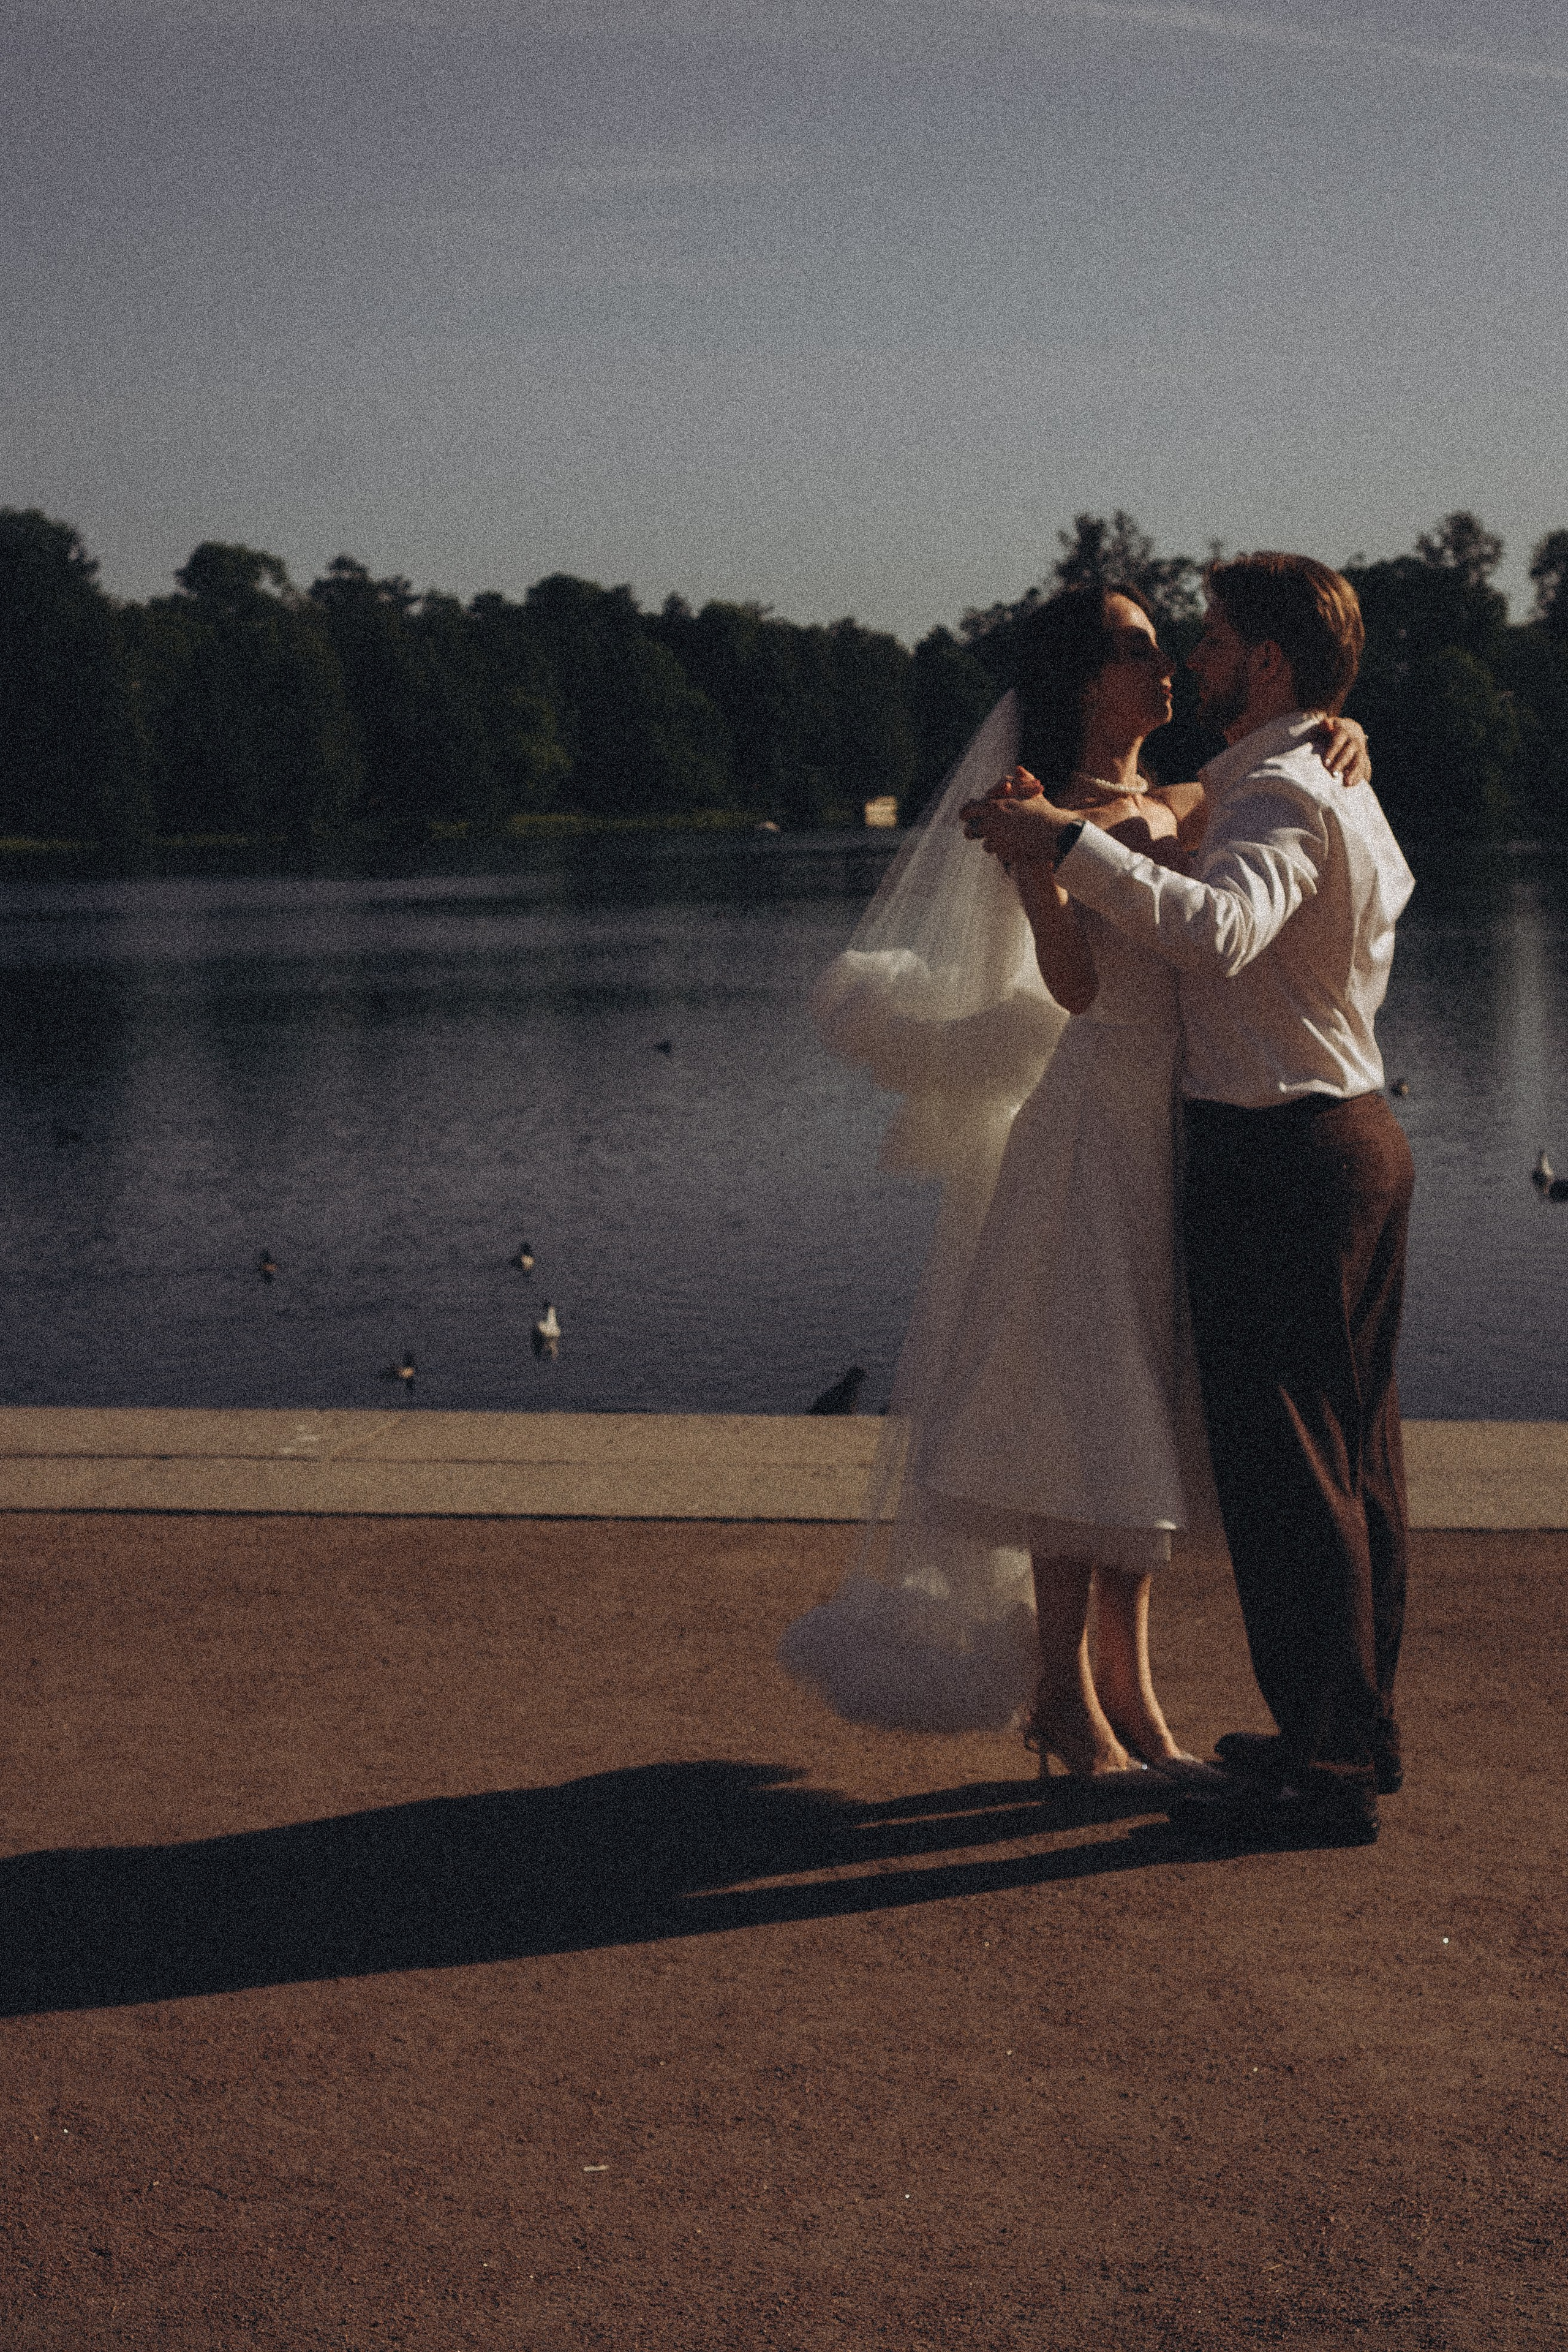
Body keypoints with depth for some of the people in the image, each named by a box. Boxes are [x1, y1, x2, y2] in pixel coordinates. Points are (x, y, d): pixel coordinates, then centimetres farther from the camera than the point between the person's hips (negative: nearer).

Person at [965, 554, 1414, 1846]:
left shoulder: (1279, 799, -18)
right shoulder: (1346, 791, 14)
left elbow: (1214, 930, -39)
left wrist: (1069, 844, -39)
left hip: (1273, 1158, -11)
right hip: (1357, 1133, 11)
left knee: (1280, 1462, -7)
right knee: (1355, 1449, 16)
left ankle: (1326, 1772, -3)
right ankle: (1361, 1723, 27)